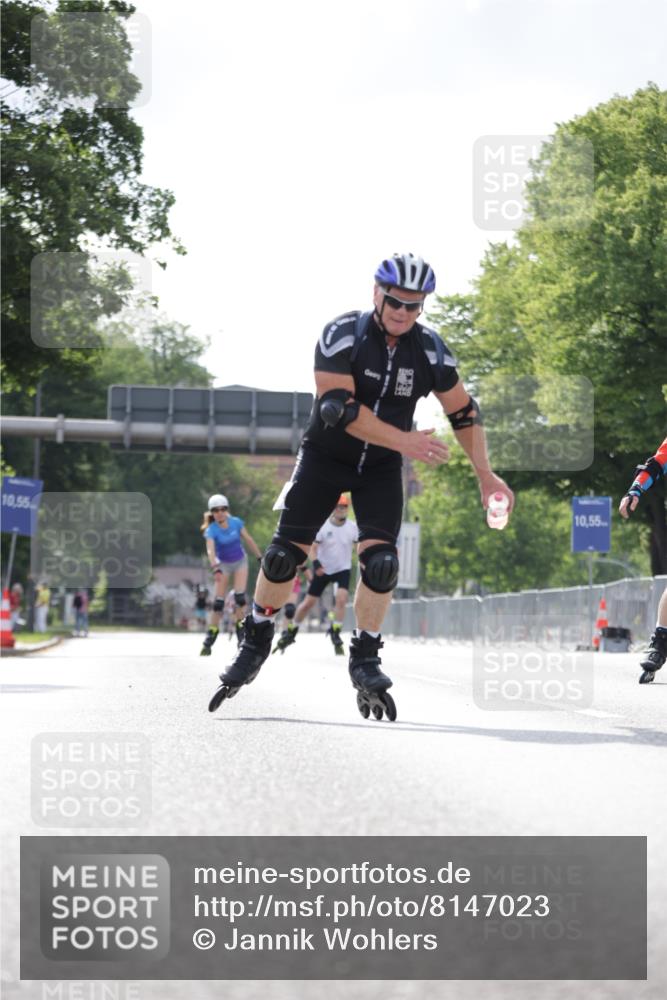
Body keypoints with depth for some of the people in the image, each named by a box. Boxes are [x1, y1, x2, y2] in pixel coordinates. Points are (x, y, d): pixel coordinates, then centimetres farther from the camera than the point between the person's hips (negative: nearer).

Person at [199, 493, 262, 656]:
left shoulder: (236, 523, -14)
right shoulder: (212, 530, -22)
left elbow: (249, 540, -1)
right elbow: (210, 550, -37)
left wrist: (260, 557, 4)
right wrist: (215, 568, -53)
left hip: (240, 561, 1)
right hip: (223, 564, -1)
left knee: (240, 596, -15)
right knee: (218, 601, -5)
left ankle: (240, 629, 0)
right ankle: (209, 640, -1)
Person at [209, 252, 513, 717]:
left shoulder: (429, 349, -10)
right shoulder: (342, 335, -21)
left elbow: (464, 413, 1)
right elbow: (339, 408, -29)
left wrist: (486, 476, -1)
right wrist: (404, 441, -34)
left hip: (381, 468, 2)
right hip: (326, 456, -2)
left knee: (381, 561, -13)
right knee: (284, 554, -6)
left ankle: (365, 660, 2)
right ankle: (256, 643, 13)